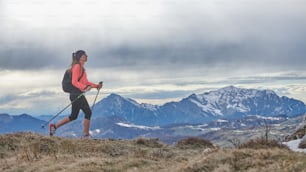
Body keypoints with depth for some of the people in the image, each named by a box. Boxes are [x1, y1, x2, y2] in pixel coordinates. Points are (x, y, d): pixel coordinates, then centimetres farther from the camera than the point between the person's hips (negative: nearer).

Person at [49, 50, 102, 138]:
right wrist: (85, 87, -34)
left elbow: (85, 82, 25)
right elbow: (74, 82, -20)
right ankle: (86, 134, -1)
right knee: (88, 112, -6)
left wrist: (96, 86, 19)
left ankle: (54, 126, 19)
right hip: (76, 93, -10)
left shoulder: (81, 67, 19)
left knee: (73, 116, 14)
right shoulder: (77, 66, -12)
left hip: (78, 94, 10)